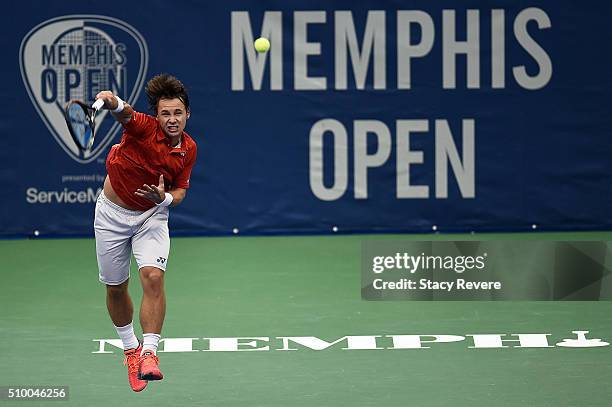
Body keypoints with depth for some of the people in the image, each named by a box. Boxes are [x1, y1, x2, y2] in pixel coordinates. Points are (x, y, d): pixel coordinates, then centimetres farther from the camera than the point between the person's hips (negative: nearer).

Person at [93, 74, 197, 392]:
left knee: (153, 276, -22)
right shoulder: (143, 127, -22)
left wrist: (164, 198, -22)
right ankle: (130, 349, 32)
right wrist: (113, 102, -70)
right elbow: (125, 114, -46)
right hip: (113, 213, -1)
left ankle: (148, 354, -22)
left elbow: (180, 190, 2)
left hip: (152, 214, 2)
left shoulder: (188, 149, -8)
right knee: (115, 288, 9)